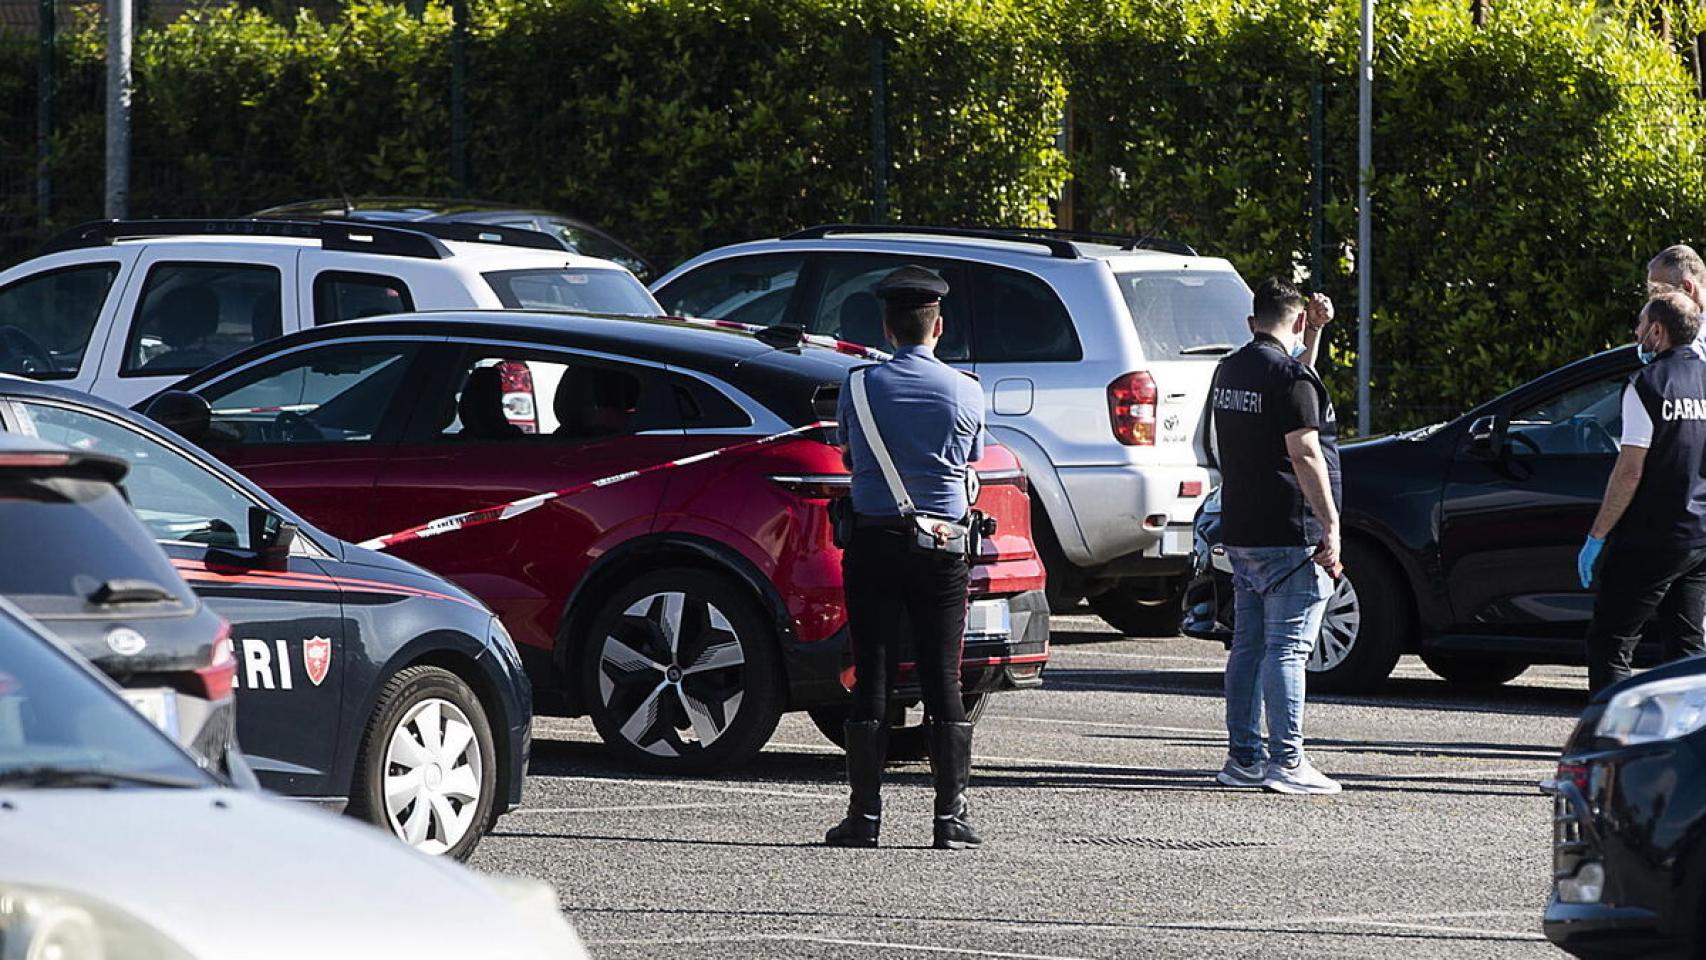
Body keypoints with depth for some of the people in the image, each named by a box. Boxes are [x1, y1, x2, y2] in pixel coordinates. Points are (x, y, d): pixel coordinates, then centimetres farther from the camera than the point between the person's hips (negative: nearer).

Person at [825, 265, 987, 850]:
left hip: (874, 542, 0)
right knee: (943, 680, 2)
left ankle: (864, 815, 0)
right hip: (944, 544, 0)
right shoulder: (966, 392, 0)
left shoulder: (860, 385, -1)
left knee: (872, 677, 1)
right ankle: (952, 815, 0)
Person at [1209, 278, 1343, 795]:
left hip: (1240, 533, 9)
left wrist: (1315, 334, 25)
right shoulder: (1288, 376, -13)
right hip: (1289, 534, -9)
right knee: (1287, 648, -9)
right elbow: (1304, 454, -19)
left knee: (1248, 645, 12)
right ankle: (1287, 763, -11)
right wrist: (1331, 528, -18)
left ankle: (1243, 757, 15)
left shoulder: (1230, 370, 14)